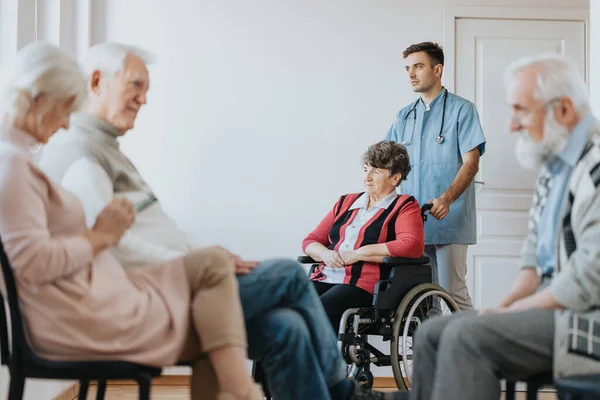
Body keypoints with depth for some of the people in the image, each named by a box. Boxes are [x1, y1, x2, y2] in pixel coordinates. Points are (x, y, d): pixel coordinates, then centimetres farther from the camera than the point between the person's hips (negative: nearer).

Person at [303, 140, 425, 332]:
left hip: (362, 284, -6)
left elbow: (412, 245, -11)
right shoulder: (346, 202, 25)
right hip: (324, 278, 6)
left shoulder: (404, 206, 8)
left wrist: (357, 254, -10)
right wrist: (326, 254, -1)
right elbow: (310, 241, 25)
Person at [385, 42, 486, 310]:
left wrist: (446, 200, -23)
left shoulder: (461, 109, 0)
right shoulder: (404, 116, 17)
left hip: (449, 221, -5)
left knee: (453, 293, -7)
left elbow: (471, 163, -8)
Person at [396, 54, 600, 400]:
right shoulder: (555, 165, 13)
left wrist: (518, 308, -12)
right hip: (552, 306, 9)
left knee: (467, 337, -24)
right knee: (433, 334, 1)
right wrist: (506, 305, 4)